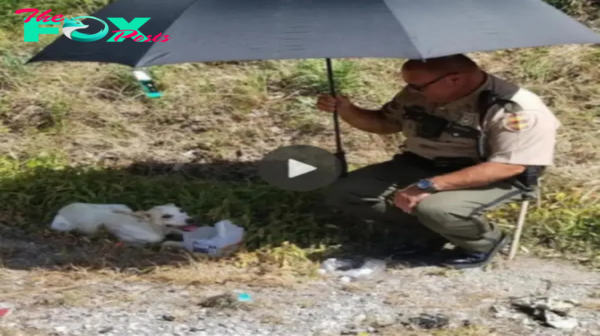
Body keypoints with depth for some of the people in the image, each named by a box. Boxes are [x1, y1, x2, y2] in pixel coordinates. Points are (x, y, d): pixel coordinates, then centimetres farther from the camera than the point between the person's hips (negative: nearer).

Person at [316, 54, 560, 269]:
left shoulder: (517, 110, -25)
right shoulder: (419, 94, -5)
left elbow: (508, 166, -28)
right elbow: (386, 123, 11)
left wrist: (429, 186, -33)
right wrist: (347, 111, -11)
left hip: (491, 179, -6)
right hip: (418, 167, 6)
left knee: (434, 208, -39)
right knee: (341, 193, -7)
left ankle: (483, 243, -5)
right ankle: (427, 233, 6)